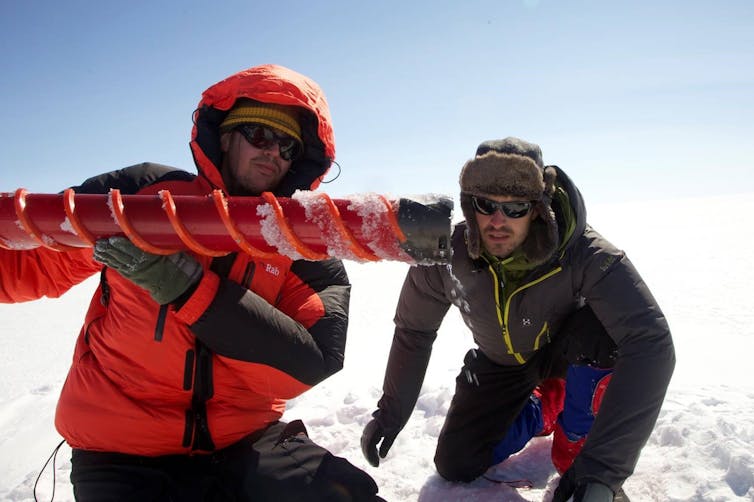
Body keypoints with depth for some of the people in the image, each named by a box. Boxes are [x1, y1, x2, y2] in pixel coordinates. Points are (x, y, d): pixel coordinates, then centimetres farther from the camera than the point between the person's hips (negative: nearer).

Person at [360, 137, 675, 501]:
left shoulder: (584, 254, -36)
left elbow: (650, 342, -45)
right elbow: (413, 331, -10)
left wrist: (601, 469, -52)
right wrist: (390, 412, -6)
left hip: (568, 353, -2)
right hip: (501, 362, 3)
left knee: (604, 327, -36)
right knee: (456, 466, -1)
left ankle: (575, 448, -9)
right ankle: (548, 406, 23)